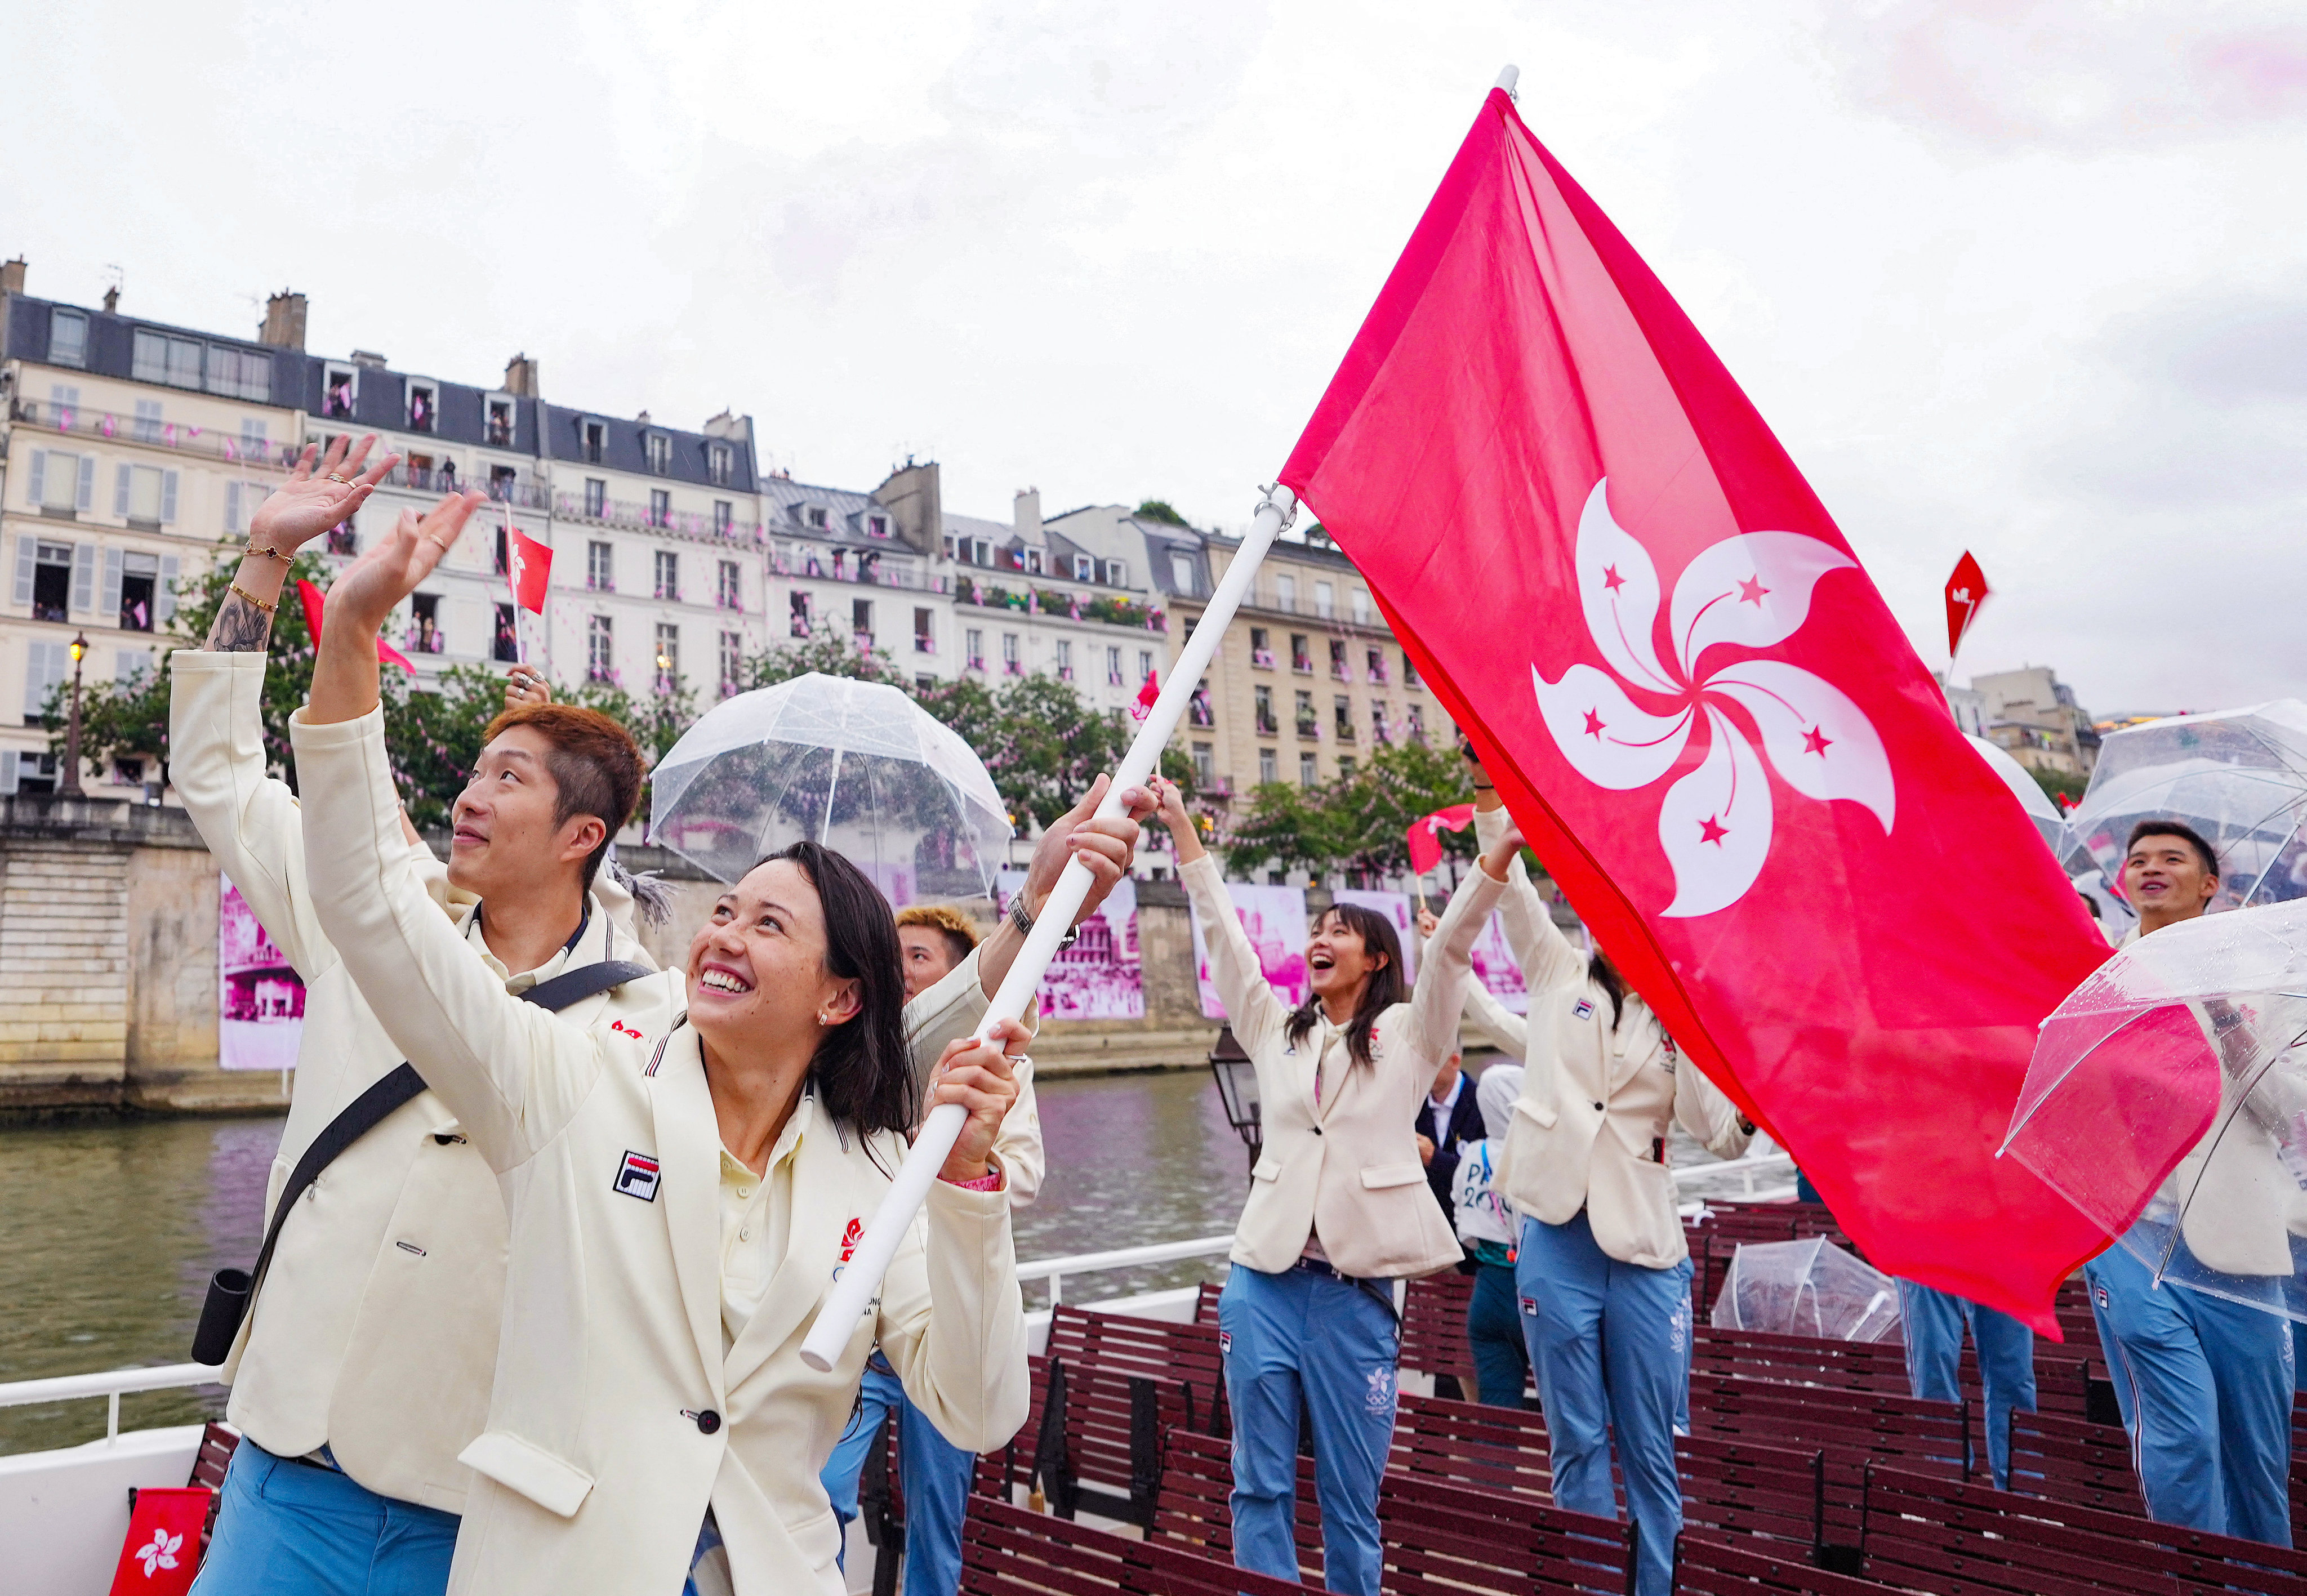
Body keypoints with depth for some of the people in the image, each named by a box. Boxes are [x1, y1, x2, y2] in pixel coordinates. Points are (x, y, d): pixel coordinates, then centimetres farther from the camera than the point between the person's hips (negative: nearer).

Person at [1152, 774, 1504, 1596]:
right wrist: (1181, 826, 8)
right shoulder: (1277, 1031, 13)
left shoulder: (1409, 1034, 6)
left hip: (1356, 1291, -3)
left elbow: (1451, 943, -8)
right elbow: (1223, 932, 11)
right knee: (1261, 1487, 7)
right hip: (1264, 1282, 3)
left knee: (1350, 1499, 7)